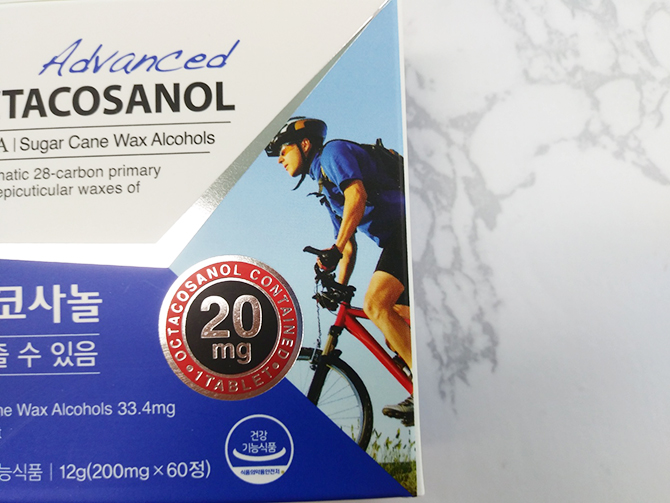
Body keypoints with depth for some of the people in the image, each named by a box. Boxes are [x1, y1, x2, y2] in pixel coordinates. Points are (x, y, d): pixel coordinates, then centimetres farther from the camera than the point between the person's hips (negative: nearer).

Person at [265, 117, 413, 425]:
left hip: (407, 229, -10)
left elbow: (358, 195, -19)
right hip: (399, 238, 10)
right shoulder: (326, 188, 27)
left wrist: (334, 249, -26)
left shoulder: (333, 151, 1)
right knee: (398, 333, 7)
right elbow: (350, 247, 26)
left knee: (375, 304, -22)